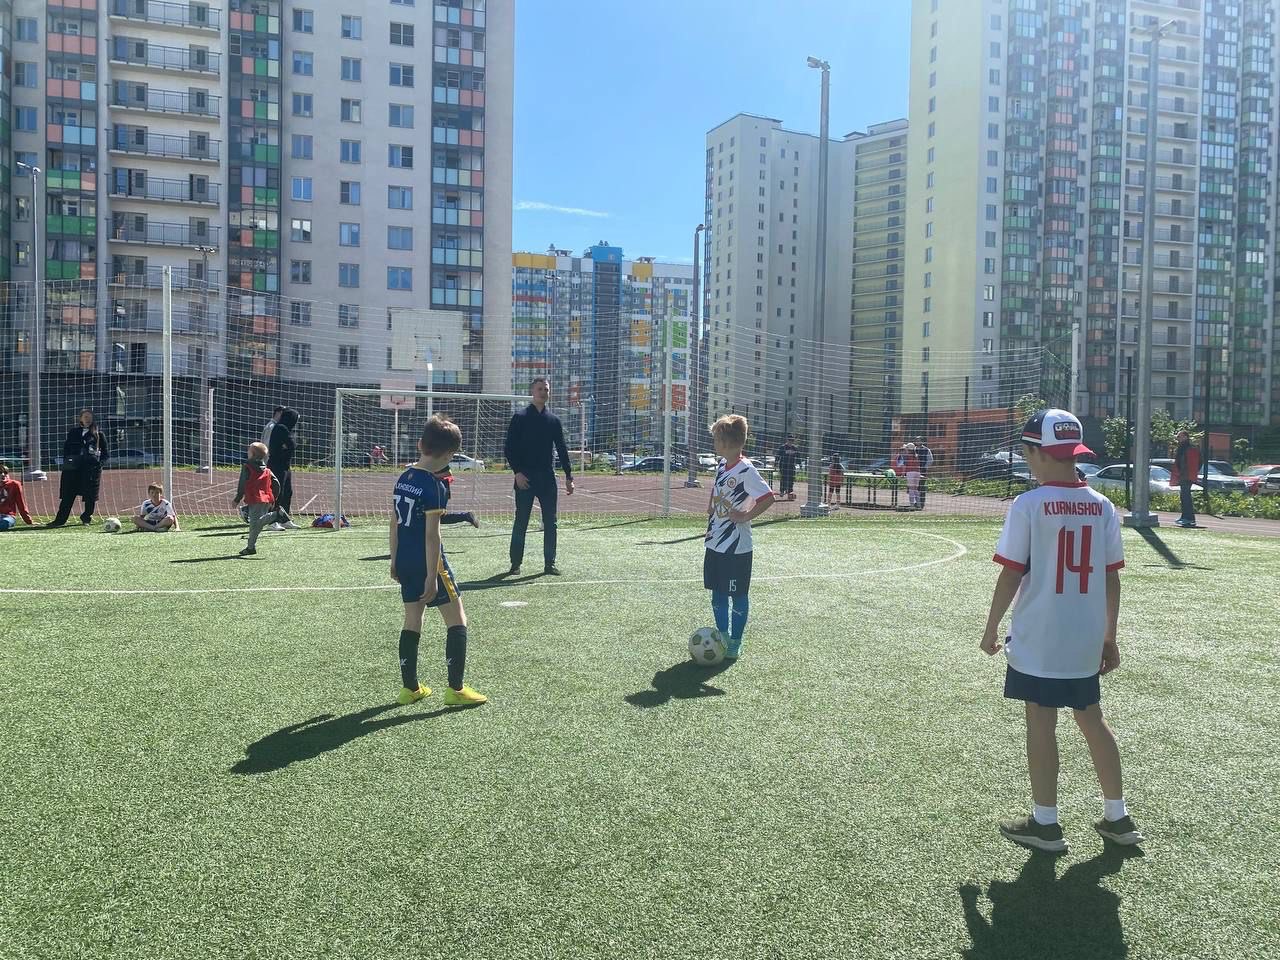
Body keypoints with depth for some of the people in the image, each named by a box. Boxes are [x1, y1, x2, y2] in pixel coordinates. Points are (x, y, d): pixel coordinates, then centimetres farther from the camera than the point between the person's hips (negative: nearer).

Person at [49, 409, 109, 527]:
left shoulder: (98, 434, 5)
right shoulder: (73, 432, 12)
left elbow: (106, 452, 8)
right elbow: (66, 447, 16)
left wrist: (100, 462, -6)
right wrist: (66, 461, 2)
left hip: (92, 468, -2)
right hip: (73, 467, 2)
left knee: (90, 496, 2)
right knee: (68, 495, 1)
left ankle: (87, 517, 17)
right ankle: (60, 520, 4)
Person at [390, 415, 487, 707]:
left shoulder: (404, 478, 6)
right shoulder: (434, 486, -18)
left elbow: (394, 522, 12)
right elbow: (432, 535, -19)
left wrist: (395, 560, 20)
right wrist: (432, 578, -17)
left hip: (404, 561, 8)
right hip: (427, 562, -8)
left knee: (412, 621, 15)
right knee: (457, 620, 3)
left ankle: (409, 687, 20)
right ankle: (456, 689, 4)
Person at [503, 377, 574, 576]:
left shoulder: (553, 420, 10)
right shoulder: (520, 418, -1)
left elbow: (562, 449, 12)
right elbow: (508, 448, -3)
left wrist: (568, 476, 7)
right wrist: (517, 472, -13)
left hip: (547, 477, 4)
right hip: (525, 478, -3)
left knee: (550, 522, 5)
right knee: (521, 522, 1)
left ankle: (550, 563, 14)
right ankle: (515, 564, 9)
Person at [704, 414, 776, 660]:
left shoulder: (746, 470, -17)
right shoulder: (721, 465, 8)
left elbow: (768, 498, -22)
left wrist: (746, 516, -18)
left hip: (736, 548, -8)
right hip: (715, 544, 8)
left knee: (738, 595, 6)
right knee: (717, 594, 15)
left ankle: (735, 642, 18)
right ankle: (722, 637, 28)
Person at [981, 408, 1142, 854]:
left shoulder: (1029, 505, -13)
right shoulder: (1102, 507, 2)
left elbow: (1011, 574, -12)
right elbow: (1111, 578, 5)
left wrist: (992, 628, -1)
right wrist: (1109, 636, 14)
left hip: (1038, 638, -5)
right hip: (1086, 639, 5)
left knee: (1040, 722, 5)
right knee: (1091, 720, 18)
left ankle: (1045, 823, 14)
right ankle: (1118, 817, 28)